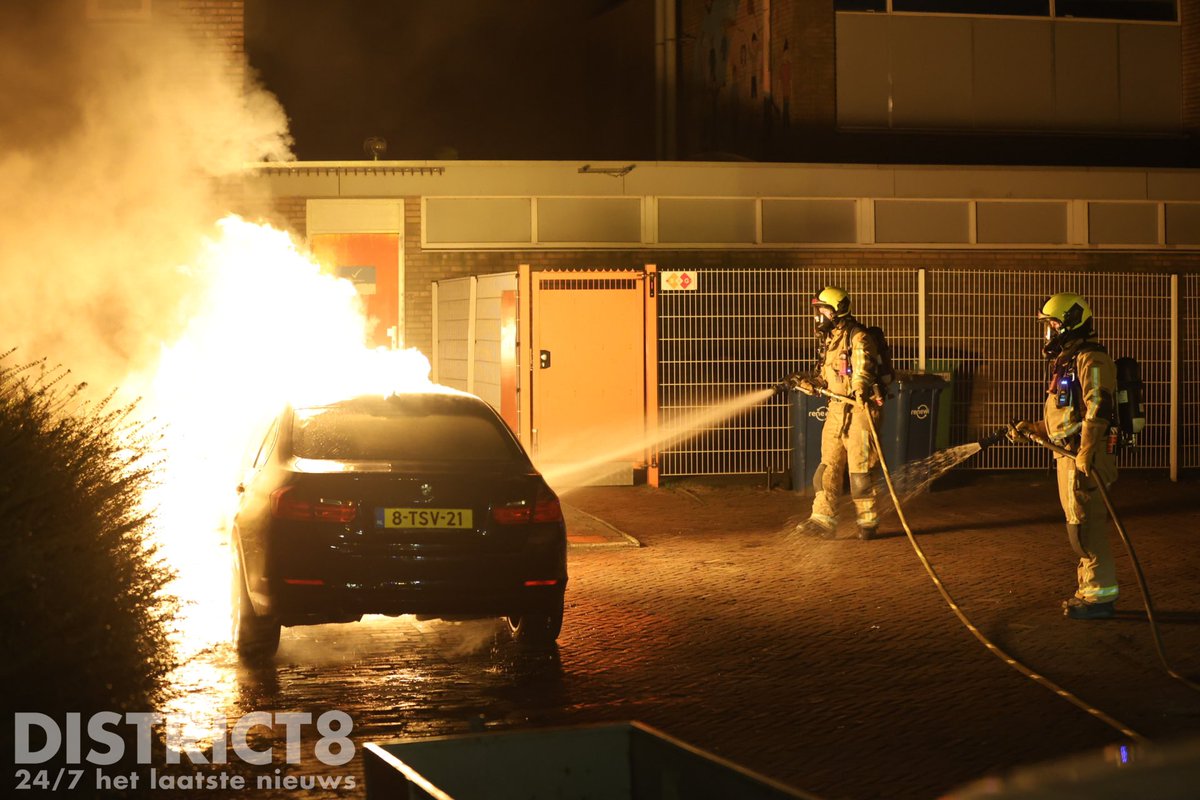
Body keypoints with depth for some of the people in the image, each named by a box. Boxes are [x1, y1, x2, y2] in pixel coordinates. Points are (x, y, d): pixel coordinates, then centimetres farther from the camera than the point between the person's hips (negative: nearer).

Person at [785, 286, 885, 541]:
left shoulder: (857, 338, -11)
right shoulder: (828, 340, 16)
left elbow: (863, 368, -25)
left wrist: (860, 389, -44)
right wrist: (801, 381, 5)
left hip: (860, 408, -8)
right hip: (837, 409, 8)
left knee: (859, 468, -5)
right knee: (828, 465, 4)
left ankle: (868, 522, 5)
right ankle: (823, 518, 6)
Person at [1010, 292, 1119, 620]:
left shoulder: (1091, 360, -12)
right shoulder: (1066, 363, 21)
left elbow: (1097, 409, -23)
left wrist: (1085, 456, -28)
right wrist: (1031, 428, 17)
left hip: (1084, 459, -10)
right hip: (1068, 457, 11)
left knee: (1085, 527, -9)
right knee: (1083, 527, 14)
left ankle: (1101, 596, -6)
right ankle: (1091, 591, 20)